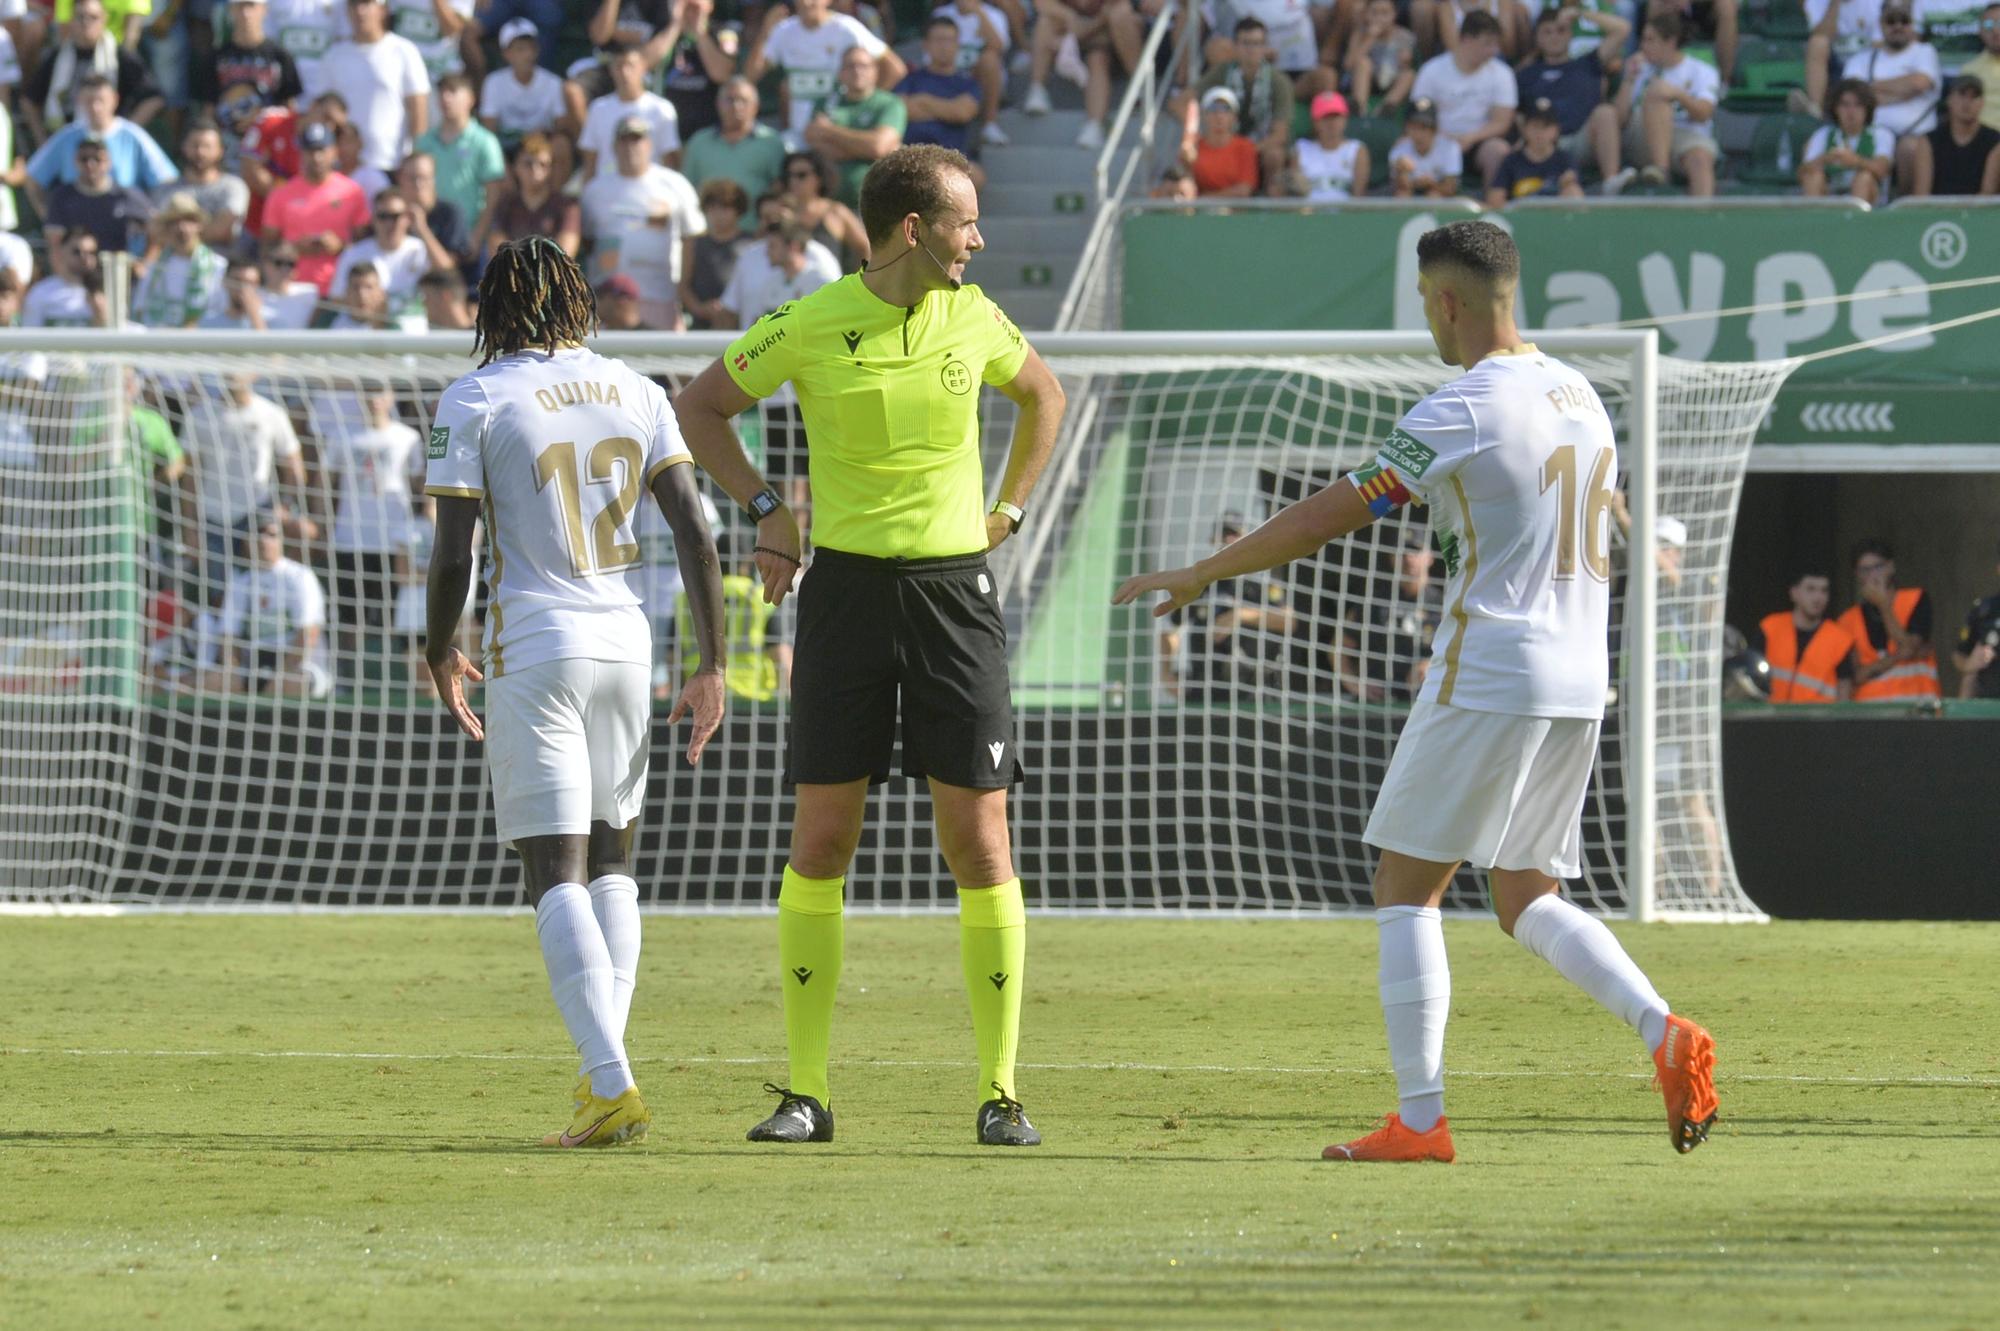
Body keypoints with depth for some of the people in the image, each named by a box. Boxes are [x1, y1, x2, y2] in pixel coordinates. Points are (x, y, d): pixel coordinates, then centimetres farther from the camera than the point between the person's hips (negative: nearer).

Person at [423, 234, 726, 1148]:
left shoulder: (473, 402, -5)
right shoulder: (635, 392, 8)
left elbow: (452, 558, -8)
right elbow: (694, 534, 3)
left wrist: (439, 657, 10)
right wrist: (711, 670, 7)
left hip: (533, 652, -4)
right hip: (625, 644, 4)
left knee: (556, 875, -6)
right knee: (611, 861, 18)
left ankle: (611, 1083, -19)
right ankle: (602, 1068, 12)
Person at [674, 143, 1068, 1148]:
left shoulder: (975, 320, 3)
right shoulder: (810, 325, -6)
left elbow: (1042, 395, 24)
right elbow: (698, 407, 8)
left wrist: (1009, 509, 16)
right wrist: (765, 508, 0)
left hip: (954, 586, 2)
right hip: (848, 586, -1)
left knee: (978, 840, -3)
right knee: (820, 840, -2)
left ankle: (1000, 1092, 2)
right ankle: (804, 1093, 3)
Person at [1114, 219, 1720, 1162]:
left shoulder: (1458, 413, -12)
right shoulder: (1578, 396, 12)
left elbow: (1325, 520, -10)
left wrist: (1199, 576, -1)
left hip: (1486, 678, -8)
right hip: (1578, 685, 8)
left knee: (1405, 888, 1)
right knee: (1527, 901, 15)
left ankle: (1420, 1119, -5)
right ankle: (1666, 1033, -7)